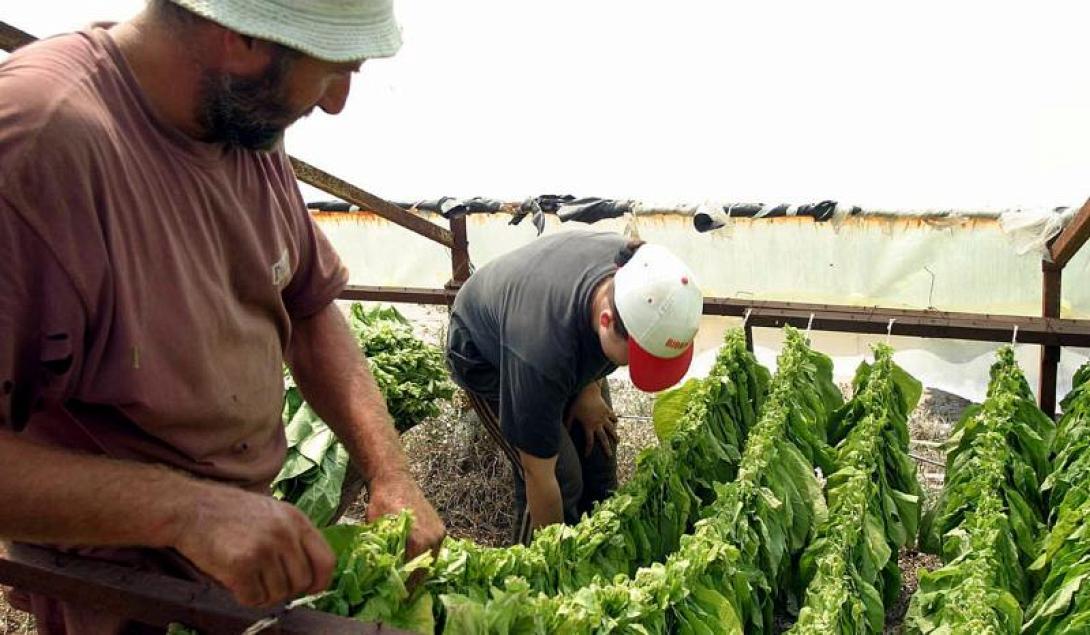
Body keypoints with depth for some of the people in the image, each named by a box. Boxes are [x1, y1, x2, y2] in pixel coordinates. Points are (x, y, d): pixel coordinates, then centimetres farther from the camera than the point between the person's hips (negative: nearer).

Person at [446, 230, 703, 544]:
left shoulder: (638, 271, -31)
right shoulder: (542, 354, -46)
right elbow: (539, 476, -31)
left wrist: (591, 389, -8)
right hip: (485, 356, -5)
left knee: (598, 458, 2)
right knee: (563, 479, -13)